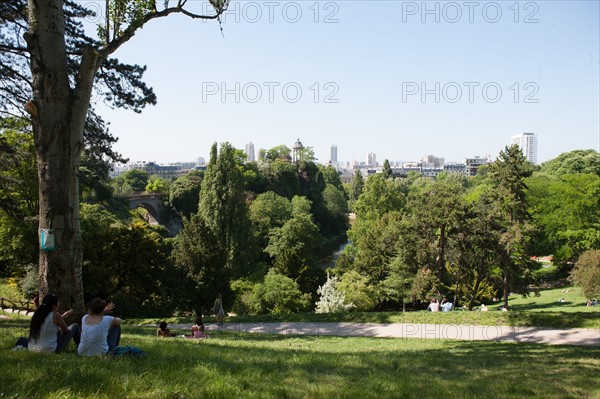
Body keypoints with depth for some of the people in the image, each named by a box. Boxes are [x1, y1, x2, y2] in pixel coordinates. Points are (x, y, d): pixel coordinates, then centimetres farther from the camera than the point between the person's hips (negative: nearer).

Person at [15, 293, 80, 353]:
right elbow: (66, 331, 0)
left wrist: (64, 316, 32)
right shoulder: (55, 315, -15)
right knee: (75, 326, 9)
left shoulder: (38, 313, 4)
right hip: (51, 350, -7)